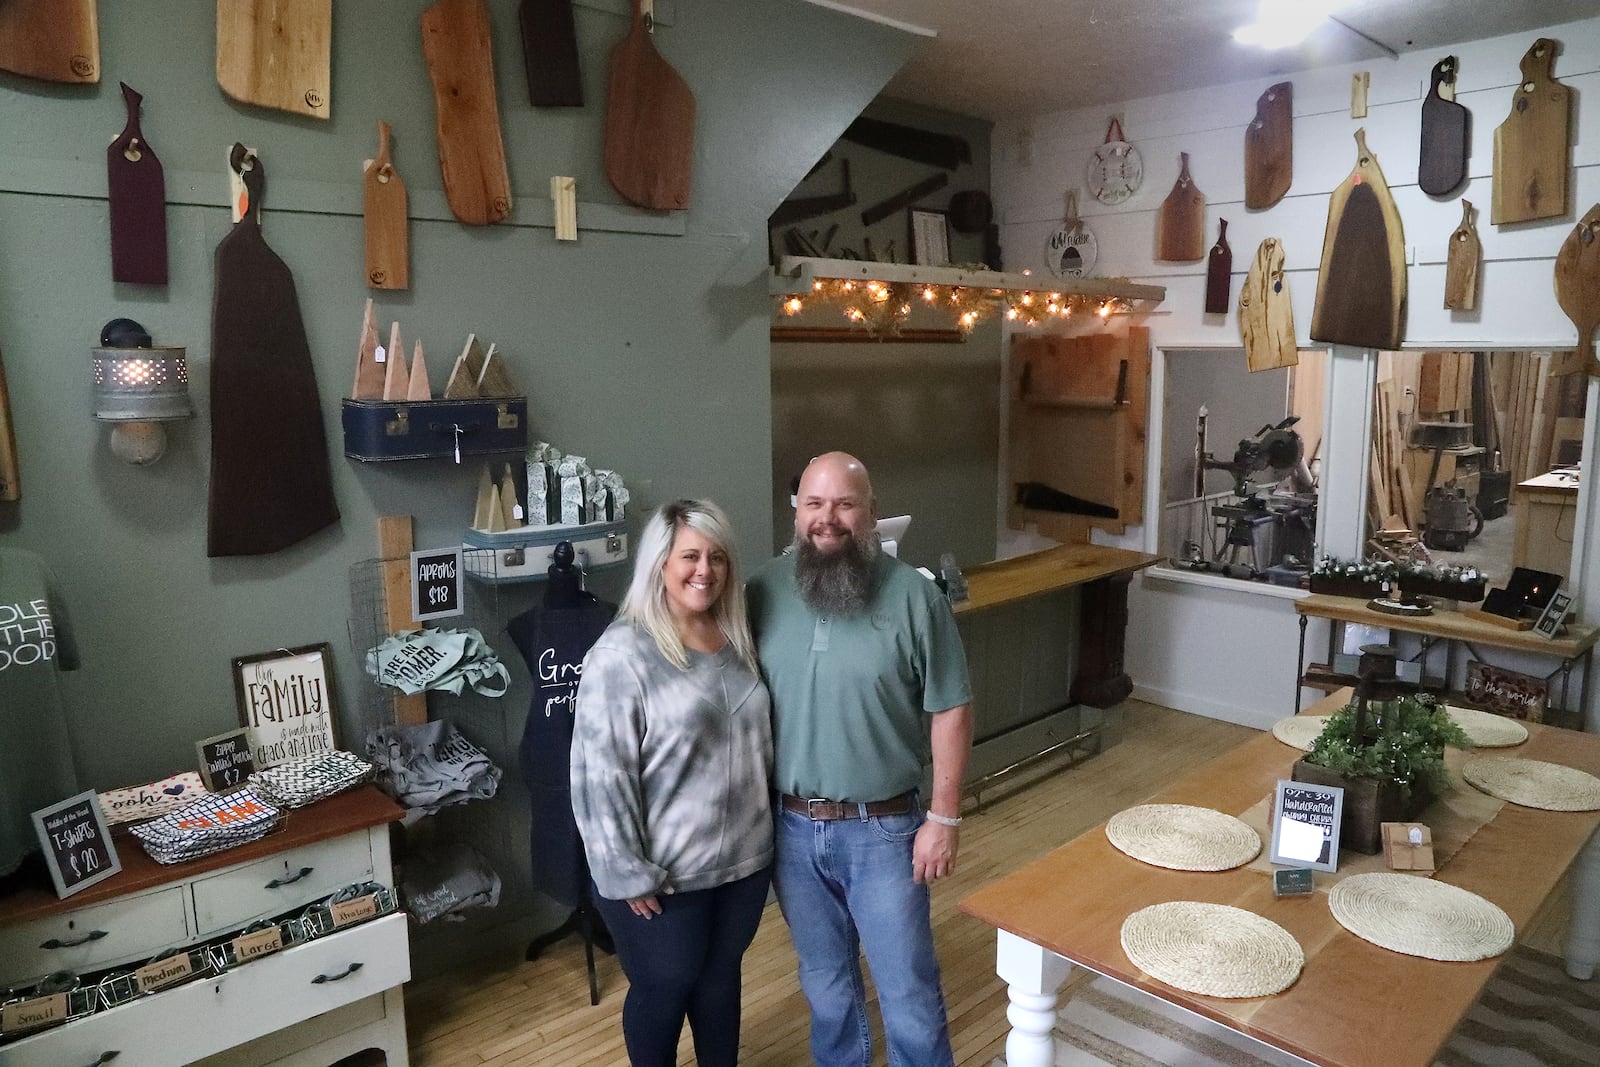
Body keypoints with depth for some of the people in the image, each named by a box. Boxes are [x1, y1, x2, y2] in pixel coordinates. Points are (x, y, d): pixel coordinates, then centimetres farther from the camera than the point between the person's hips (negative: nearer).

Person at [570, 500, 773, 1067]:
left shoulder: (737, 639, 2)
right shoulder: (622, 655, -20)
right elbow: (600, 777, -19)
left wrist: (764, 823, 15)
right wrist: (627, 873, -18)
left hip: (743, 856, 6)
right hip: (664, 873, -6)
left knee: (721, 976, 23)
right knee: (664, 988, 14)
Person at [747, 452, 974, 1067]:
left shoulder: (913, 596, -13)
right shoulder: (763, 593, -4)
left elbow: (950, 711, -8)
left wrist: (944, 818, -8)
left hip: (883, 830, -3)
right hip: (791, 828, 3)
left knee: (908, 989, 11)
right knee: (824, 979, 22)